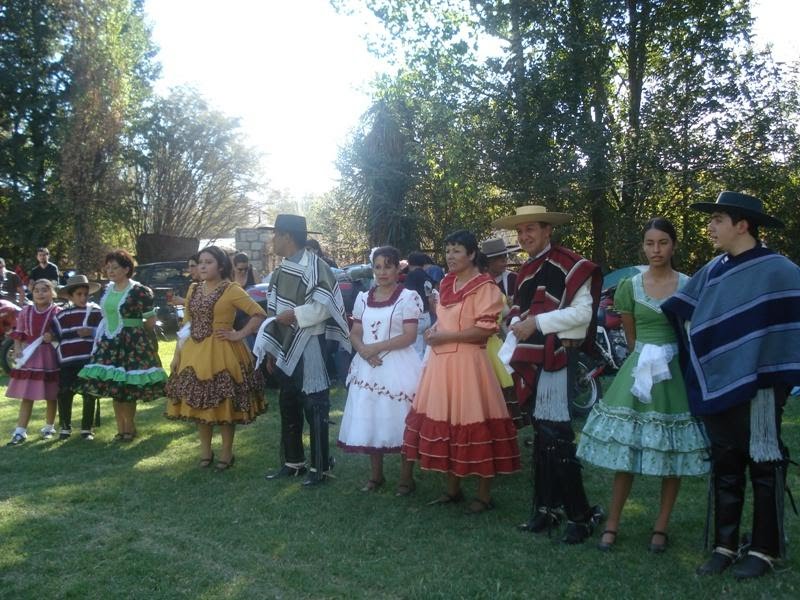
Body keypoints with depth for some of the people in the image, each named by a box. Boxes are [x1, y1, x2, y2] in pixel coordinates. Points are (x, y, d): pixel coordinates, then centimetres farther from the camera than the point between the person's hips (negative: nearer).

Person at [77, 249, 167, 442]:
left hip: (132, 343, -7)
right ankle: (122, 428, 19)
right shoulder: (107, 290, 10)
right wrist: (101, 336, 12)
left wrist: (131, 328, 3)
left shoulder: (138, 291, -12)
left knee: (128, 388, -1)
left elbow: (151, 321, -7)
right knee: (114, 387, 8)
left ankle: (129, 428, 14)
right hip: (110, 343, 7)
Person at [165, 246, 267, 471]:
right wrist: (177, 354, 9)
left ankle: (227, 452, 16)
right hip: (194, 353, 6)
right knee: (198, 403, 10)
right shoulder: (193, 290, 11)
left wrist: (240, 335, -14)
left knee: (224, 404, 2)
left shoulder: (232, 290, -7)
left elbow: (259, 314, -12)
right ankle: (205, 450, 25)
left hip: (221, 353, -6)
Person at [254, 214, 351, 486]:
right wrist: (271, 351, 15)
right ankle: (293, 462, 28)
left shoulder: (314, 266, -13)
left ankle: (320, 467, 9)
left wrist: (294, 315, -16)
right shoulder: (280, 271, 13)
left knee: (314, 407, -1)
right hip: (285, 348, 9)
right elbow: (274, 313, 17)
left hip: (309, 347, -9)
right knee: (288, 407, 15)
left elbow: (325, 307, -21)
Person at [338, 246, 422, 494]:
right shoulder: (363, 298, 11)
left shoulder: (408, 297, -5)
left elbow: (409, 336, -12)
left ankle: (406, 477, 13)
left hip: (398, 367, -5)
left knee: (401, 422, -1)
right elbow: (355, 334, 10)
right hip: (368, 368, 5)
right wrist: (364, 351, -11)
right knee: (370, 421, 9)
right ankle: (376, 475, 25)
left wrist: (376, 347, -16)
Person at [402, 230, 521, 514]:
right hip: (441, 362, 8)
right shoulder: (446, 283, 15)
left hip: (467, 363, -8)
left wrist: (445, 337, -15)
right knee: (445, 422, 10)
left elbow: (485, 330, -17)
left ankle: (484, 495, 12)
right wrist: (434, 331, 5)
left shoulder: (484, 287, -9)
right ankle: (453, 488, 24)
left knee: (473, 423, -2)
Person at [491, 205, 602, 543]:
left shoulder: (570, 265, -9)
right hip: (534, 362, 8)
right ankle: (547, 507, 25)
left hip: (562, 360, -8)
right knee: (542, 435, 14)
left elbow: (583, 312, -17)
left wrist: (538, 322, -17)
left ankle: (581, 514, 5)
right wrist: (511, 354, 8)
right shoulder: (525, 273, 16)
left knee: (557, 438, -8)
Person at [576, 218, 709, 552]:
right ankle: (612, 523, 13)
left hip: (677, 373, 0)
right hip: (639, 371, 1)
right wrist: (646, 359, 3)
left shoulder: (688, 286, 0)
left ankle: (661, 526, 18)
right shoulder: (630, 287, 3)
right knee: (626, 450, 1)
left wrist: (668, 357, 1)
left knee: (672, 452, 4)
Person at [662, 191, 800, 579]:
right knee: (724, 467, 13)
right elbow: (675, 314, 16)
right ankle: (725, 545, 24)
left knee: (764, 468, 7)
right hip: (716, 387, 6)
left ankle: (764, 550, 21)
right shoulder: (712, 270, 8)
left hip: (756, 387, -6)